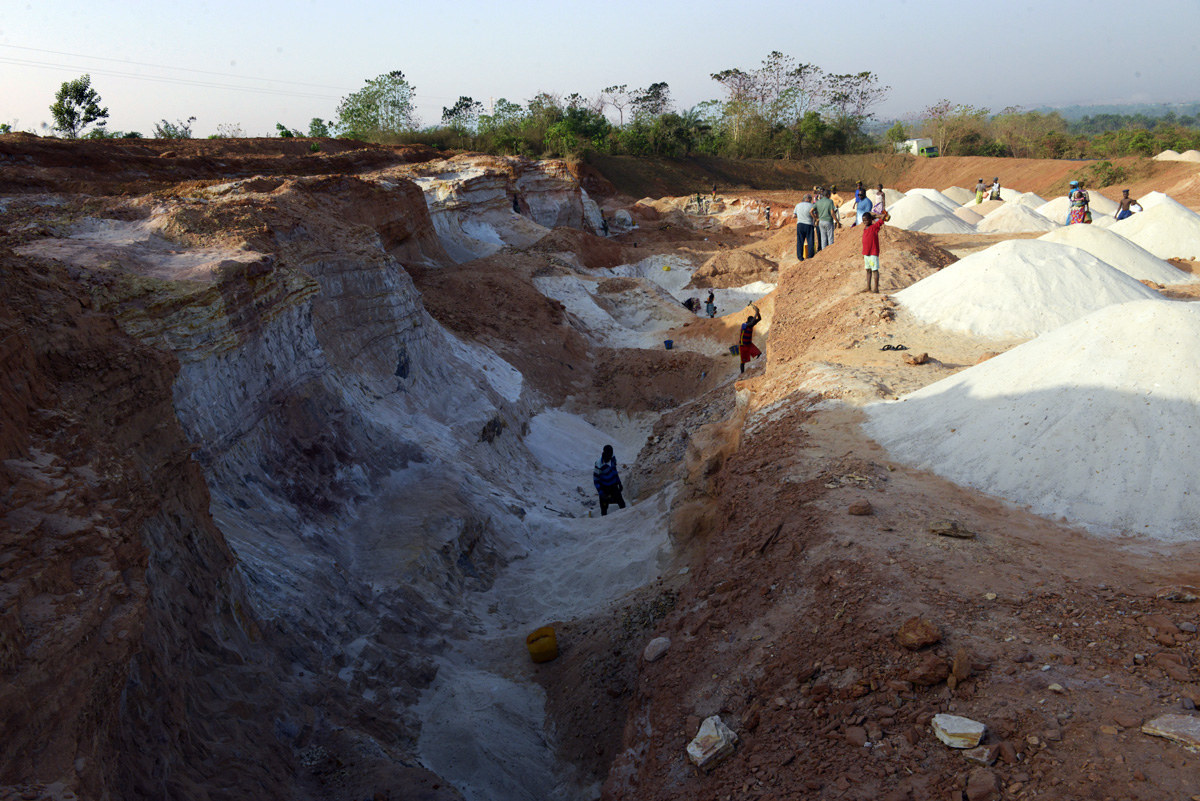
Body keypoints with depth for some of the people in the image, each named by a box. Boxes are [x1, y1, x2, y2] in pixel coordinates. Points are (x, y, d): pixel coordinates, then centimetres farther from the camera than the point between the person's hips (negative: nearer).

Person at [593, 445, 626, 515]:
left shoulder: (613, 458, -10)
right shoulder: (599, 464, -30)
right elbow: (596, 480, -20)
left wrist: (619, 483, 13)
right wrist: (601, 493, -25)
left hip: (614, 486, 6)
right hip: (604, 488, -6)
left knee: (622, 504, 16)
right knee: (604, 507, 6)